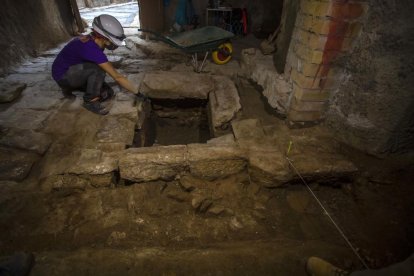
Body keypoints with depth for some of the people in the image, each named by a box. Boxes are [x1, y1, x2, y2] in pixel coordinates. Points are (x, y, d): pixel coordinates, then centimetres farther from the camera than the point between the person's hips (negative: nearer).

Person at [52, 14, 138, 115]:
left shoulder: (91, 40, -7)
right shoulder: (91, 48, -34)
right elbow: (117, 77, -34)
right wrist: (139, 93, -30)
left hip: (74, 71, 9)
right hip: (63, 76, -8)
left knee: (107, 93, 0)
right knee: (97, 70, -33)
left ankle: (68, 88, 15)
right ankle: (90, 101, -13)